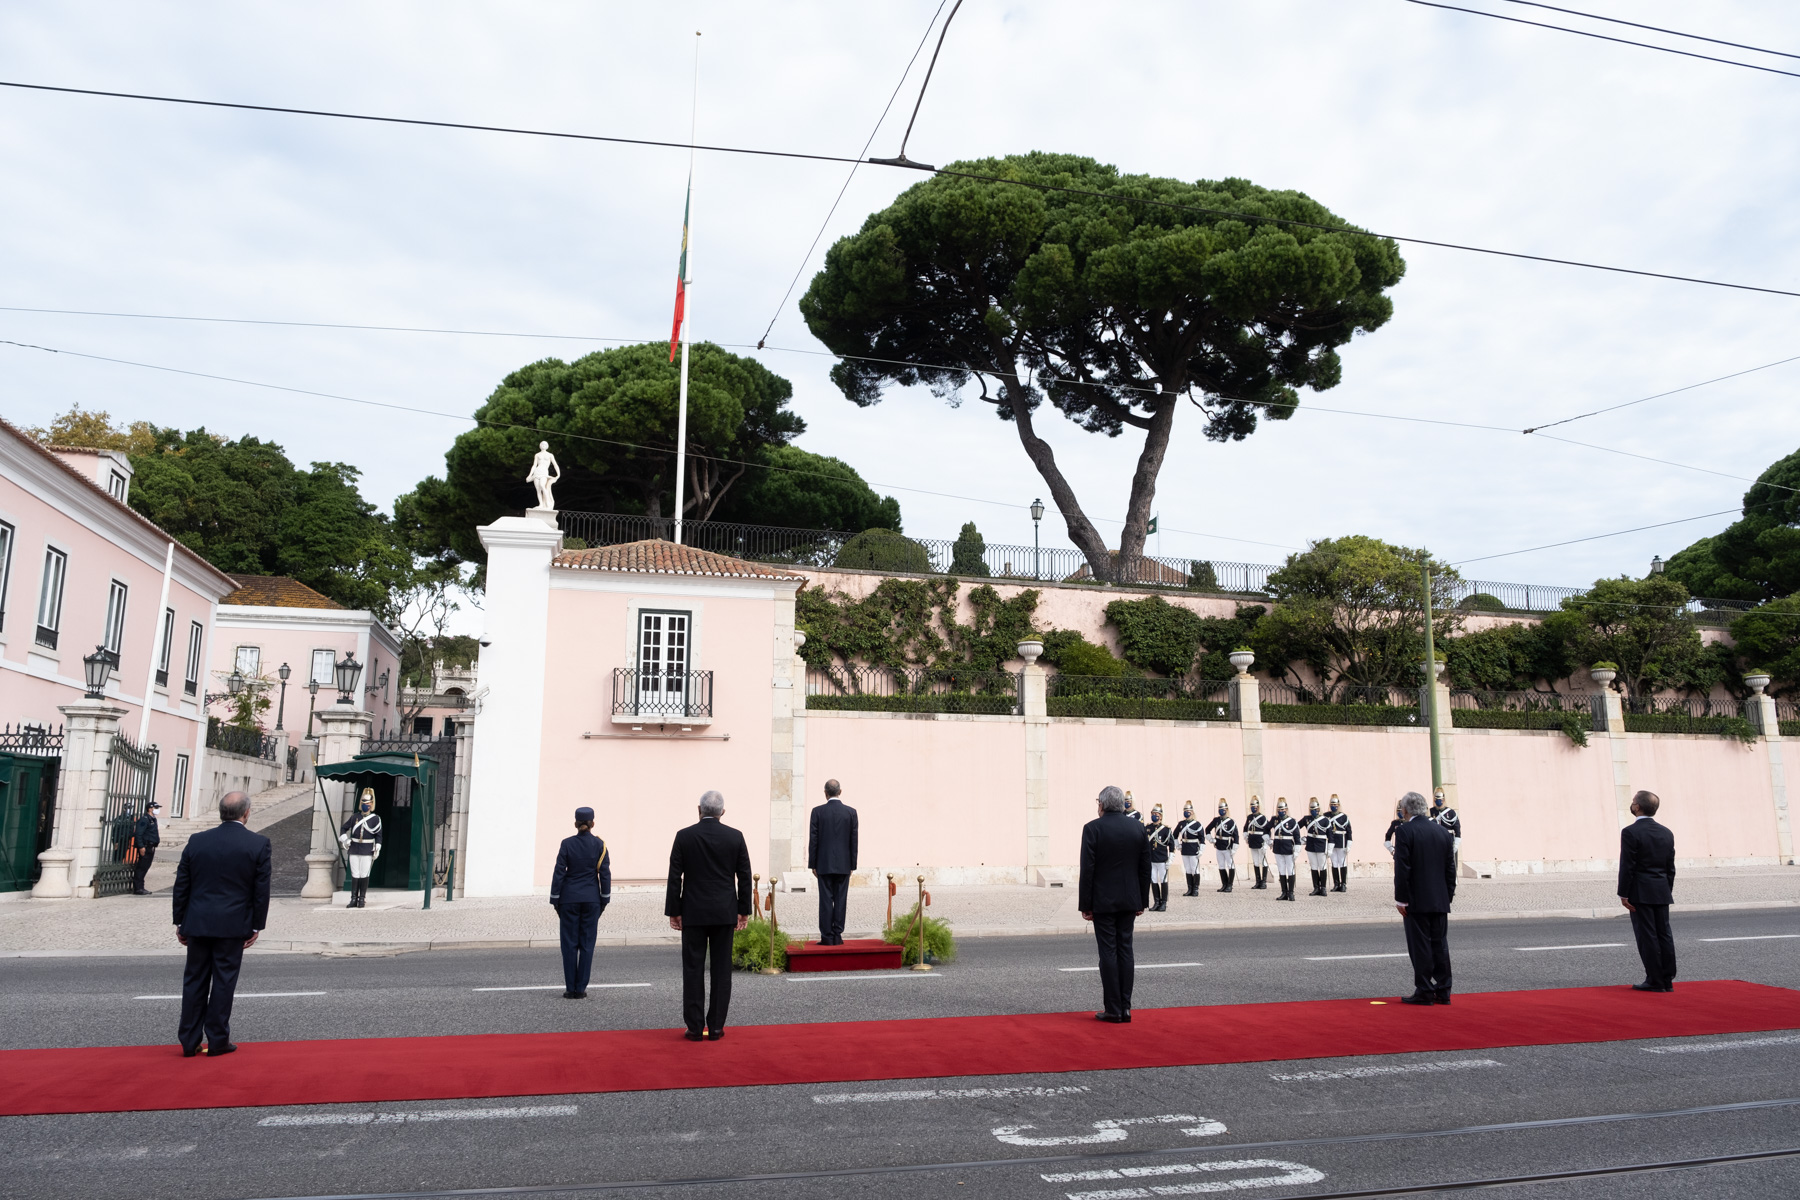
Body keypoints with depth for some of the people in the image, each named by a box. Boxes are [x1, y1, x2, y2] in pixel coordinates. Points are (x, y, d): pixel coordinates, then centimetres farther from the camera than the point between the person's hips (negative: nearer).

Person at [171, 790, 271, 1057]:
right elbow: (261, 889, -6)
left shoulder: (197, 841, 1)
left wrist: (180, 922, 14)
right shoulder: (258, 844, -7)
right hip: (233, 925, -3)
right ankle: (217, 1041, 9)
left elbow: (181, 886, 5)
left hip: (198, 924, 3)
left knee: (195, 981, 11)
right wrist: (257, 925, 2)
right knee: (224, 981, 4)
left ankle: (189, 1042, 15)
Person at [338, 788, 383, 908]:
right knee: (355, 875, 3)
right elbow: (344, 828, 16)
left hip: (367, 851, -2)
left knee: (364, 875, -1)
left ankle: (362, 899, 7)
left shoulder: (375, 819, 1)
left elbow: (378, 835, 2)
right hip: (354, 850, 2)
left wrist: (377, 849, -5)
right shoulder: (354, 817, 7)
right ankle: (353, 899, 8)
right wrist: (345, 840, 1)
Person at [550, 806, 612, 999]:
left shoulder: (567, 844, -4)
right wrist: (605, 899, 6)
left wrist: (555, 900, 3)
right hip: (591, 899, 0)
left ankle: (570, 989, 6)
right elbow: (605, 873, -2)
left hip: (569, 898, 0)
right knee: (587, 943, 5)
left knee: (570, 943, 6)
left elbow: (559, 873, -4)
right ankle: (581, 989, 5)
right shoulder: (599, 845, -2)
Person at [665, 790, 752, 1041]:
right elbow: (744, 877, 2)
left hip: (693, 913, -1)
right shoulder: (735, 837, -1)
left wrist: (673, 912, 3)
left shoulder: (684, 836, -5)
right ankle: (716, 1026, 9)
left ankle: (695, 1027, 5)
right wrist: (744, 911, 10)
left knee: (693, 970, 4)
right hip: (724, 913, 1)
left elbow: (674, 877, -4)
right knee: (721, 969, 6)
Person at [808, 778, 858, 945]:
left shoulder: (818, 811, -4)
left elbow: (813, 840, -3)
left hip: (824, 864, -1)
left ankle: (827, 937, 1)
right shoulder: (851, 812, 0)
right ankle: (837, 936, 5)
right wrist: (852, 865, 9)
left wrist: (813, 864, 4)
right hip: (844, 864, 1)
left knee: (825, 900, 1)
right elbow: (854, 841, 2)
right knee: (841, 900, 5)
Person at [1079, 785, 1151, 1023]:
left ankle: (1113, 1010, 2)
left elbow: (1087, 869, -12)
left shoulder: (1092, 828, -10)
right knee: (1125, 950, 9)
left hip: (1103, 901, -4)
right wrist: (1142, 901, 13)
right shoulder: (1138, 828, 3)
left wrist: (1085, 905, -6)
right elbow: (1145, 868, 6)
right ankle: (1125, 1008, 10)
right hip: (1129, 901, 4)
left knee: (1108, 953, 0)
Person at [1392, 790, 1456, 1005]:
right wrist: (1448, 896, 16)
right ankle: (1443, 991, 15)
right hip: (1440, 901, 6)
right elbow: (1450, 868, 11)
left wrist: (1401, 899, -10)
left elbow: (1402, 868, -14)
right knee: (1440, 945, 10)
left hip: (1416, 901, -6)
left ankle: (1424, 991, 3)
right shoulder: (1442, 831, 8)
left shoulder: (1404, 831, -11)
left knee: (1420, 947, -1)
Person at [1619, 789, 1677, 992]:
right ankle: (1667, 980, 12)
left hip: (1640, 892, -7)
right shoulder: (1666, 833, 8)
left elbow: (1627, 866, -14)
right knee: (1664, 935, 9)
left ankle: (1655, 981, 0)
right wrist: (1667, 891, 19)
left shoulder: (1630, 832, -13)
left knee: (1647, 936, -2)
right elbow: (1670, 868, 12)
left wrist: (1623, 894, -10)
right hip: (1661, 892, 7)